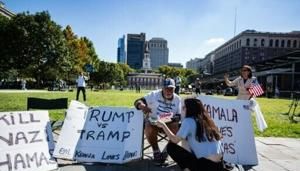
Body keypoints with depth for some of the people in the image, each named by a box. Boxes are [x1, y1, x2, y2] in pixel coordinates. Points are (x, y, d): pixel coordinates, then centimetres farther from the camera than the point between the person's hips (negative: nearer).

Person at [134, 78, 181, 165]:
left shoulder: (177, 99, -2)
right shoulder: (154, 94, -10)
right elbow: (138, 102, -15)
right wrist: (142, 106, -40)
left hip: (169, 123, 2)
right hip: (152, 121, -2)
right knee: (149, 129, -34)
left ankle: (165, 152, -1)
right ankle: (156, 151, -6)